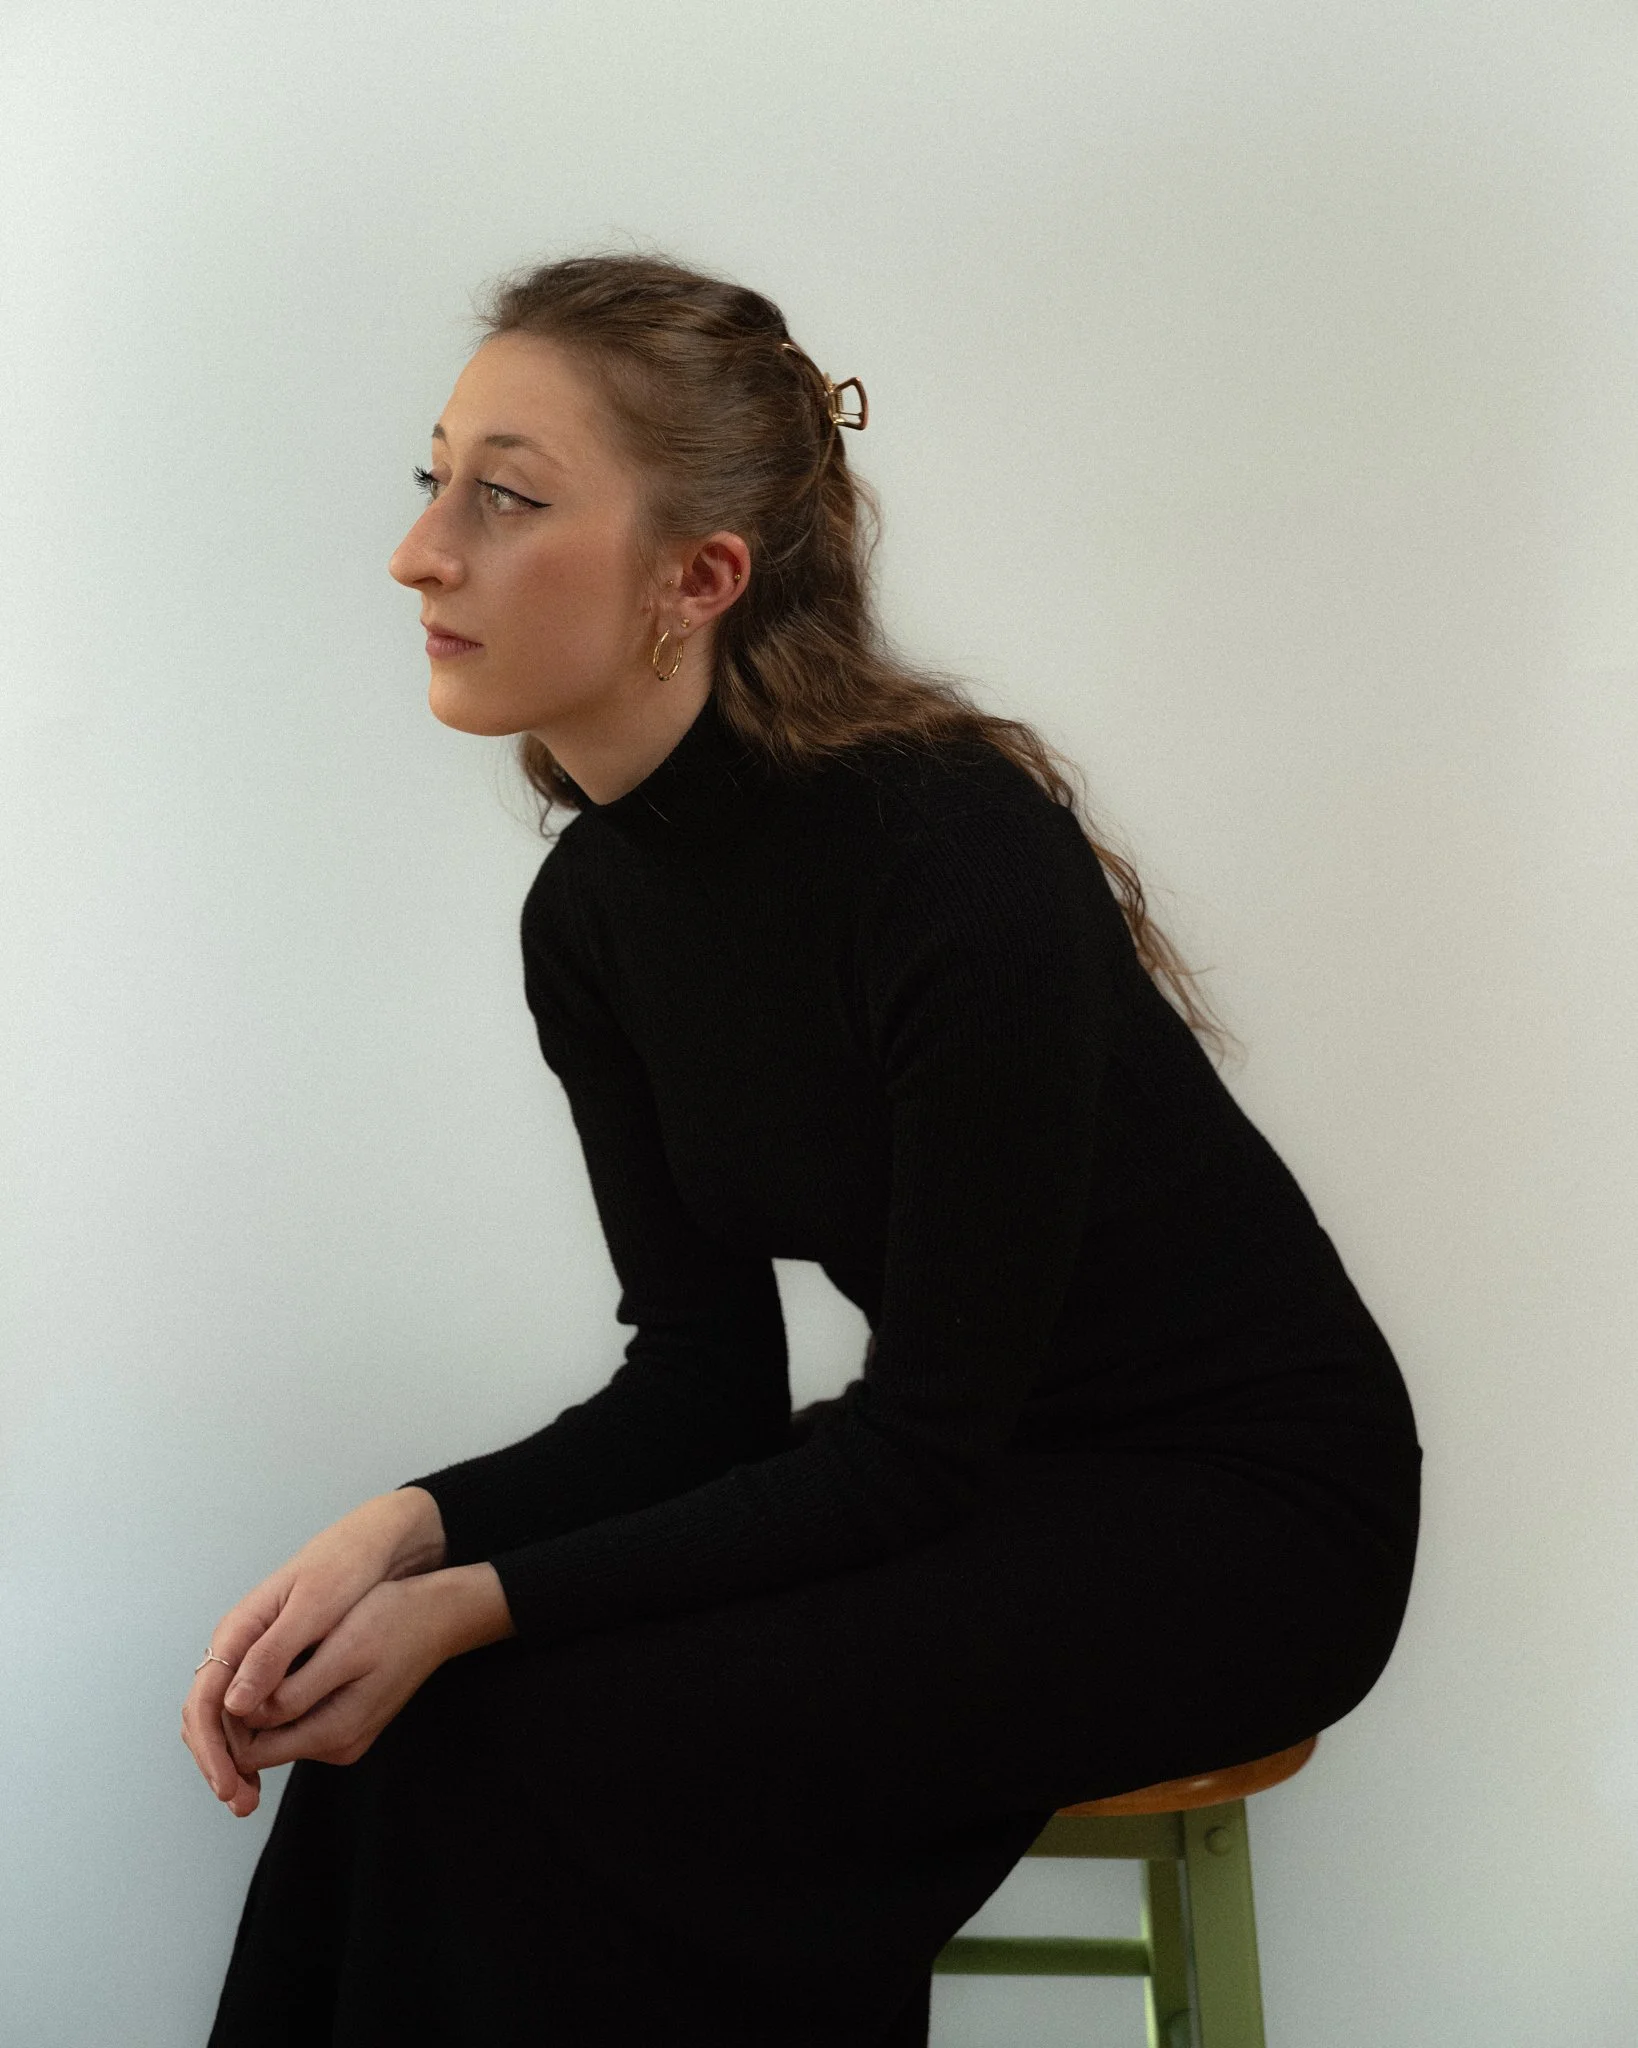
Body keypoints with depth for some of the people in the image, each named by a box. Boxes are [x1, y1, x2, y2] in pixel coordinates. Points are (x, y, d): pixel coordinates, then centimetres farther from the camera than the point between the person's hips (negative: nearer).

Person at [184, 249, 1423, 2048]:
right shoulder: (591, 910, -3)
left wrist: (476, 1602, -26)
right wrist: (405, 1530, -18)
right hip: (960, 1477, 7)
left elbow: (915, 1453, -23)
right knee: (396, 1696, -14)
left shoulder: (963, 858, -27)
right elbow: (706, 1381, -1)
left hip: (1245, 1508, -7)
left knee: (522, 1730, -23)